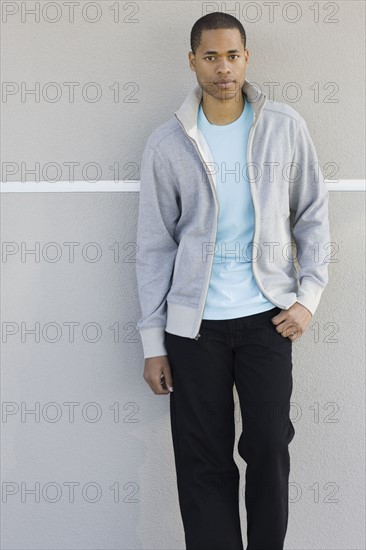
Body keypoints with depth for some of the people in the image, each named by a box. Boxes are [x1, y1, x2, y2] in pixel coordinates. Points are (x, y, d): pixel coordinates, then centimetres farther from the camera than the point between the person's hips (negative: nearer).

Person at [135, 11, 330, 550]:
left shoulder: (285, 127, 1)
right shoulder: (167, 144, -1)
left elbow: (312, 214, 8)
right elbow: (155, 245, 1)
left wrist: (309, 296, -2)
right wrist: (153, 342, 0)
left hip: (267, 315, 0)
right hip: (194, 323, 0)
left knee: (270, 450, 2)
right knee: (204, 464, 4)